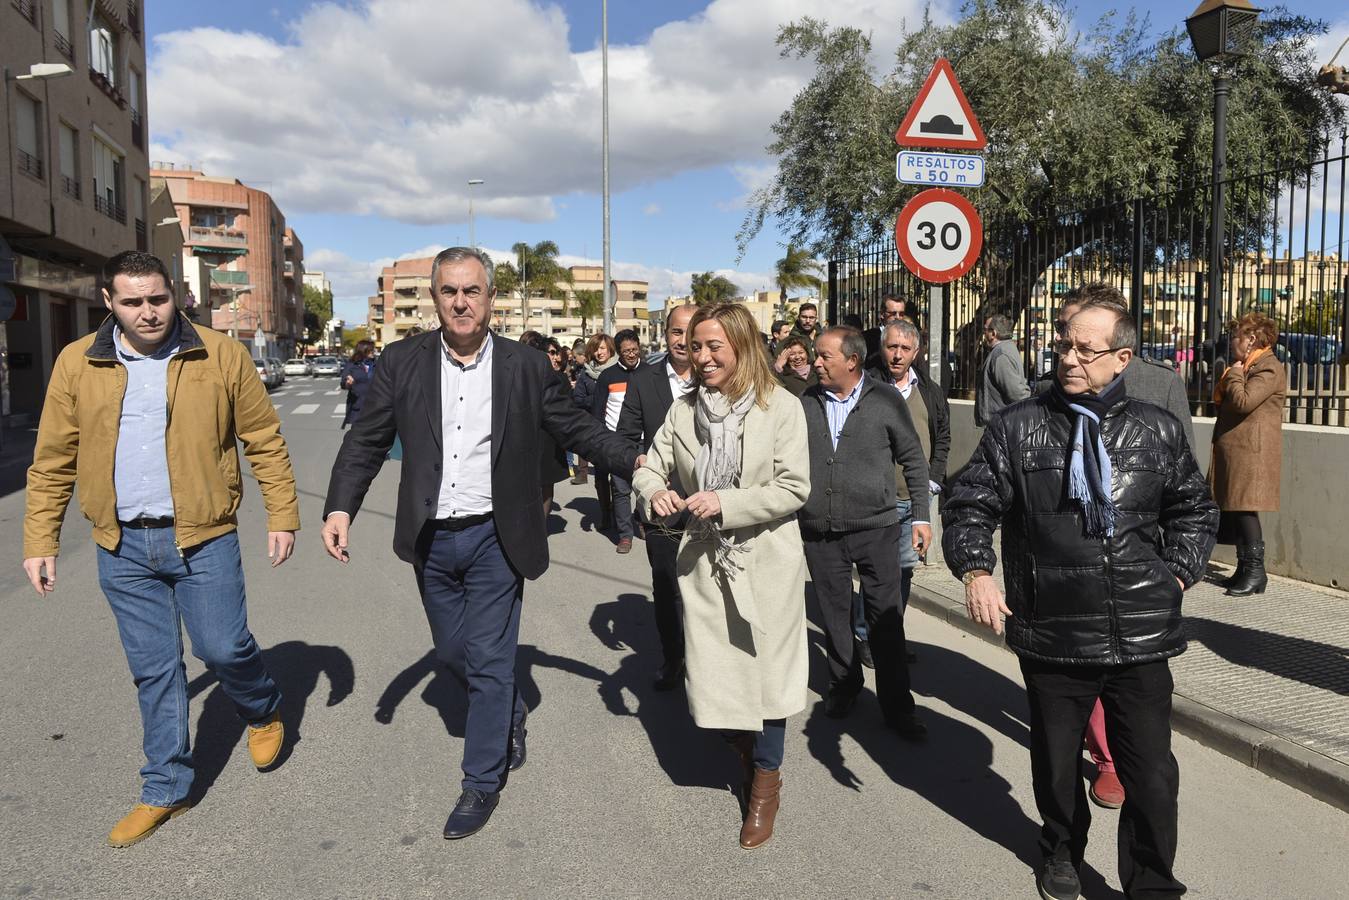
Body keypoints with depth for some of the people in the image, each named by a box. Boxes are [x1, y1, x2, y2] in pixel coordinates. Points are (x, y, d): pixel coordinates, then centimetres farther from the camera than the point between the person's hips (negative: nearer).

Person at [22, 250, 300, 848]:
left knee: (223, 648, 0)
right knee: (153, 669, 11)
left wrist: (282, 516, -2)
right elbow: (52, 461, 7)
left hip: (203, 538, -2)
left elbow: (265, 441, -1)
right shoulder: (76, 364, 2)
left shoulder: (221, 356, -4)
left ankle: (265, 712, 34)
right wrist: (40, 541, 6)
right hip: (122, 547, 3)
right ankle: (166, 789, 28)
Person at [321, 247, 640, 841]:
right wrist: (340, 506, -14)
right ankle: (510, 715, 46)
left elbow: (578, 430, 2)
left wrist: (637, 462, -10)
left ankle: (482, 782, 20)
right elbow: (366, 441, -1)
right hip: (432, 540, 3)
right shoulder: (402, 363, 0)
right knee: (453, 652, 17)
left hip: (495, 539, -3)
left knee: (489, 662, 2)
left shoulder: (527, 368, -3)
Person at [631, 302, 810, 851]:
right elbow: (652, 467, 10)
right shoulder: (683, 410, 3)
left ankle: (767, 780, 30)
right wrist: (653, 492, -14)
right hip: (704, 559, 3)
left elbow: (794, 488, -12)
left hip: (766, 561, -3)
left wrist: (725, 504, -21)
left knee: (765, 669, 7)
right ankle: (747, 755, 39)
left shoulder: (781, 407, -9)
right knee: (713, 676, 8)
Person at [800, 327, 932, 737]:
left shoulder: (885, 400, -2)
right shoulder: (806, 403, 4)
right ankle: (843, 685, 33)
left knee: (886, 618, 3)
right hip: (819, 532, 3)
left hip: (876, 529, -2)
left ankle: (897, 705, 16)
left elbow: (913, 460, 4)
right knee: (834, 614, 14)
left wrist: (921, 516, 0)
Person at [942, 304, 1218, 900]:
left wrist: (1177, 577, 4)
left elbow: (1195, 511, 16)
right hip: (1051, 634, 0)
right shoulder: (1015, 429, -1)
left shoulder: (1159, 431, 4)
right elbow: (969, 503, 0)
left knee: (1151, 772, 5)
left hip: (1142, 638, 1)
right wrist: (975, 570, -14)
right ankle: (1062, 852, 45)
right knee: (1055, 759, 18)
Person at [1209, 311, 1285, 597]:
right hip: (1232, 450, 10)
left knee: (1245, 509, -10)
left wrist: (1234, 374, -10)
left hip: (1252, 452, -10)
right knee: (1230, 510, 11)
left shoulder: (1269, 368, -10)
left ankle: (1256, 573, -4)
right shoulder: (1245, 366, 21)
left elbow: (1243, 402, -22)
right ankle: (1245, 569, 19)